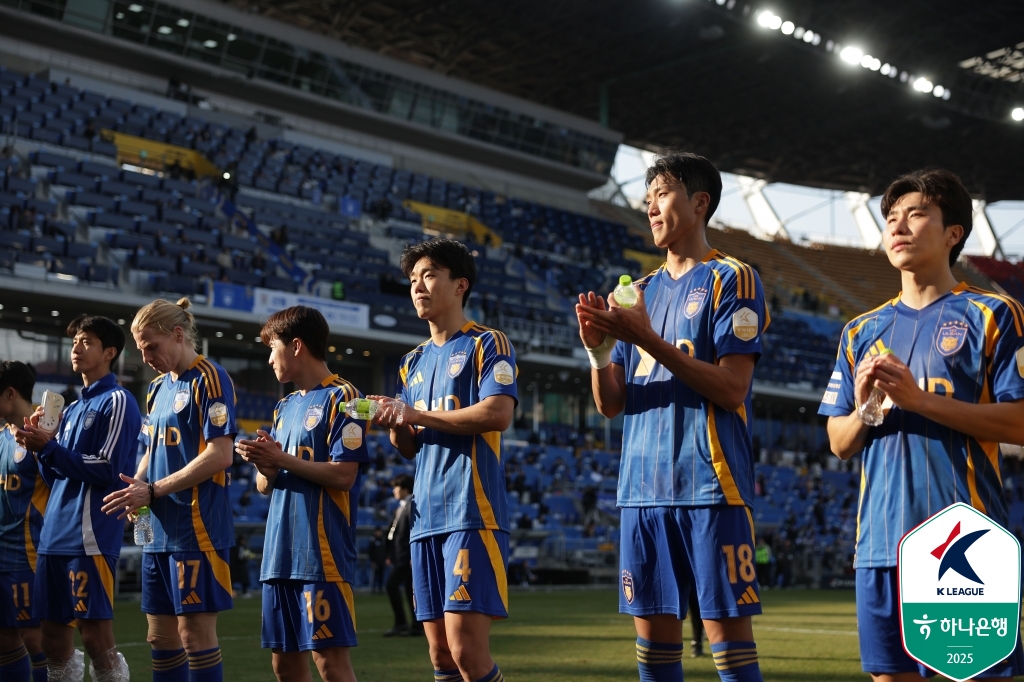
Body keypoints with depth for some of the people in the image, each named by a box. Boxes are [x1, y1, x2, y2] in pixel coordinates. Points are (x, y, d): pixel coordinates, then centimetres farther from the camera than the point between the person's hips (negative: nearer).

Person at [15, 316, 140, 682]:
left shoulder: (117, 401, -4)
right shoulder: (72, 409, 21)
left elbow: (107, 471, -12)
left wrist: (49, 446, -15)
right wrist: (40, 448, 2)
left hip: (91, 537, -8)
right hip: (55, 536, 8)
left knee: (96, 638, -8)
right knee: (54, 641, 8)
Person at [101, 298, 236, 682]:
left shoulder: (209, 379, -9)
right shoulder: (158, 387, 16)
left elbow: (220, 455, -17)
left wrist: (153, 491, -17)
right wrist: (137, 485, 2)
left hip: (196, 526, -8)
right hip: (158, 530, 8)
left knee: (195, 632, -5)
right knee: (160, 635, 10)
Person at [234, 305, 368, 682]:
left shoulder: (341, 397, -5)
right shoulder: (285, 406, 18)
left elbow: (343, 475, -14)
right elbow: (265, 486, 17)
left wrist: (281, 459, -12)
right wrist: (265, 466, -5)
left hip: (323, 552, -8)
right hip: (279, 552, 8)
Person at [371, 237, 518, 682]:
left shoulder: (486, 345, 1)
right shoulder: (414, 362, 22)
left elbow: (497, 413, -14)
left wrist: (417, 415, -10)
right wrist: (393, 425, 0)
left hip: (472, 513, -7)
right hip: (426, 517, 7)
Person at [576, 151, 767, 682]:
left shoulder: (732, 280, -1)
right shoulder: (641, 291, 17)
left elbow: (731, 389, -12)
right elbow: (610, 404, 14)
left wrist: (648, 340, -19)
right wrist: (598, 350, -6)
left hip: (710, 484, -6)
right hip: (643, 487, 6)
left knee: (726, 629, -5)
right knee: (653, 636, 8)